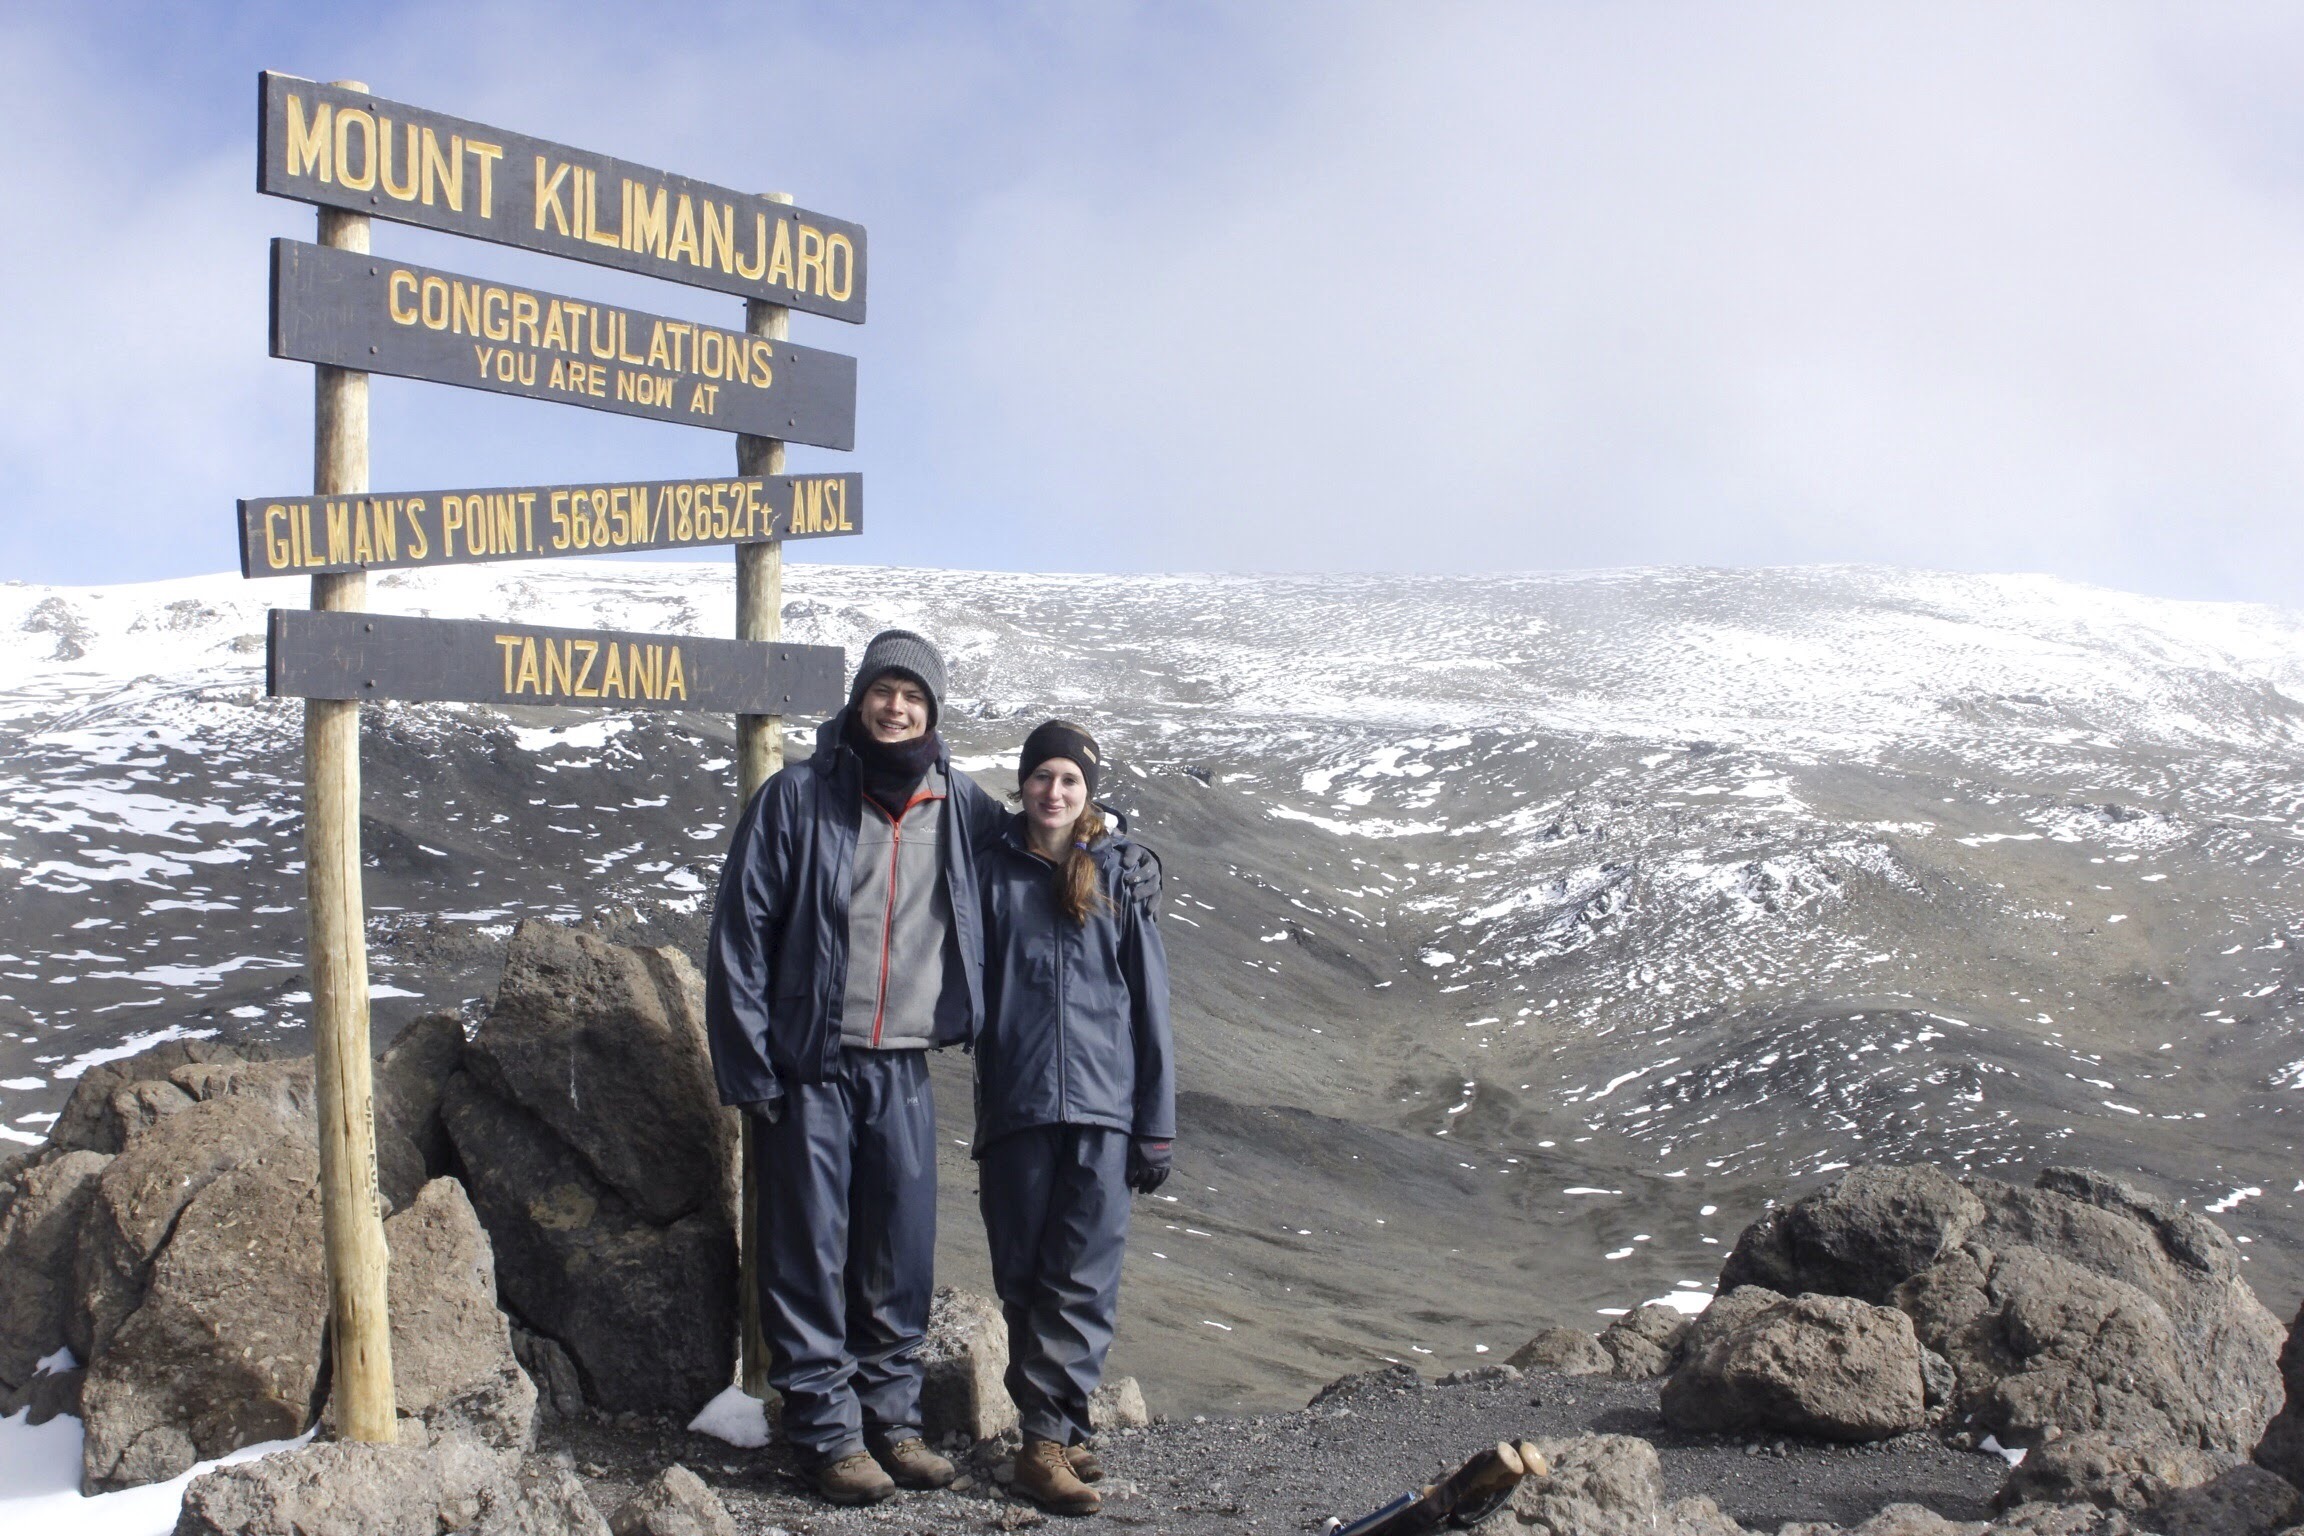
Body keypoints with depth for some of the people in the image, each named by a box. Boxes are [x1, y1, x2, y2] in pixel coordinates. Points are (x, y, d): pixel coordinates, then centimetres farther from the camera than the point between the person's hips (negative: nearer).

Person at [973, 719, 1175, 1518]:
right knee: (1024, 1276, 3)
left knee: (1084, 1280, -4)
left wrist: (1157, 1127, 4)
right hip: (1015, 1107, 1)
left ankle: (1047, 1439, 0)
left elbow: (1149, 1007, 6)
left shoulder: (1120, 875, 6)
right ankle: (1052, 1436, 8)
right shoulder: (992, 870, 7)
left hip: (1102, 1105, -1)